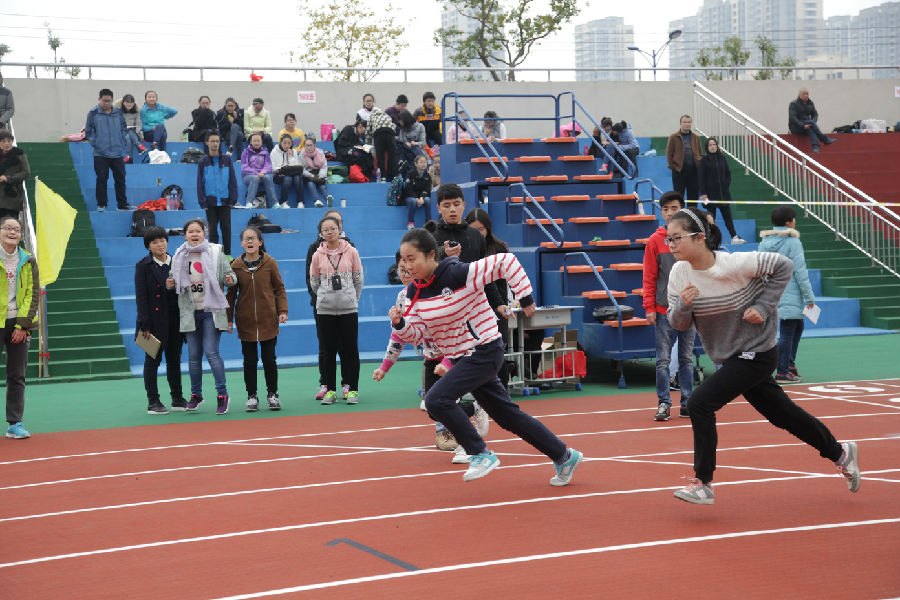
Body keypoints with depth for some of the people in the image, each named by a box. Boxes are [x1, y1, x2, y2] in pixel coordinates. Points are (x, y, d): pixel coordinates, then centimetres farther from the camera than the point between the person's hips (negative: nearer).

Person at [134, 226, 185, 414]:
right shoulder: (143, 266, -3)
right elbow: (141, 297, -8)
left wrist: (174, 287, -6)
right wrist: (145, 324, -14)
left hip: (175, 319, 4)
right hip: (155, 319, -4)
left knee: (174, 360, 11)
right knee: (153, 360, 1)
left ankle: (177, 399, 19)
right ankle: (153, 402, 6)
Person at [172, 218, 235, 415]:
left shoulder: (216, 253, -2)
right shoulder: (179, 256, 6)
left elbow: (228, 274, 4)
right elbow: (175, 279, 17)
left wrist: (230, 280, -18)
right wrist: (171, 284, -5)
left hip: (211, 310, -3)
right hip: (190, 312, 3)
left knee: (211, 352, -9)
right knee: (193, 355, 8)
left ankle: (222, 394, 1)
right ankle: (196, 395, 21)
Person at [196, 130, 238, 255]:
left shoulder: (226, 160, 6)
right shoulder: (203, 162, 4)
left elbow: (233, 181, 6)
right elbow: (200, 183, 4)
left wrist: (233, 199, -2)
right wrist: (202, 202, -5)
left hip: (225, 201, 1)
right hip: (210, 201, 0)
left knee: (226, 227, 2)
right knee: (212, 229, 3)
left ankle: (227, 254, 11)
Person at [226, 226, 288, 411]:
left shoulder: (270, 263, -1)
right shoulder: (236, 266, 1)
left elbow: (279, 288, 4)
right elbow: (231, 293, 7)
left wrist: (283, 310, -5)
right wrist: (229, 318, 3)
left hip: (268, 320, -1)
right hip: (245, 321, 1)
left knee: (269, 359, 4)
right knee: (249, 360, 5)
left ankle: (272, 394, 17)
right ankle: (252, 396, 15)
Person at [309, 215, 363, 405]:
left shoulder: (351, 252, 2)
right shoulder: (317, 255, 3)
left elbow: (358, 280, 8)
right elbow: (314, 283, 11)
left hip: (348, 309, -1)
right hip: (324, 310, 1)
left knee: (350, 350, 1)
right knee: (328, 350, 3)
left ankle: (352, 389, 9)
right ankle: (330, 390, 11)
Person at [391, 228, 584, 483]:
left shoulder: (460, 274, -21)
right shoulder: (414, 292, 1)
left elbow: (506, 261, -19)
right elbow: (415, 333, 1)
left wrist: (525, 297, -16)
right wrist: (400, 323, -19)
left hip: (484, 351, -8)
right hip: (462, 358, 8)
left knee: (436, 399, -22)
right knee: (507, 416, 14)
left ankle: (481, 454, -9)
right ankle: (564, 456, 28)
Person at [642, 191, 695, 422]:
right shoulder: (655, 241, 1)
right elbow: (649, 278, 1)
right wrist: (649, 308, -6)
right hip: (663, 310, -2)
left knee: (687, 358, 7)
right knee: (663, 359, -2)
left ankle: (687, 403, 13)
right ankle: (663, 403, 2)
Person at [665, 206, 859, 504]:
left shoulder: (735, 264, -23)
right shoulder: (679, 273, -6)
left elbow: (782, 266, -10)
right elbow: (678, 324, -2)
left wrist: (763, 306, -16)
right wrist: (683, 305, -23)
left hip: (756, 353, -7)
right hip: (731, 357, 7)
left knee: (700, 402, -18)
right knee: (783, 414, 18)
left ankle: (703, 484, -9)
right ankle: (840, 453, 38)